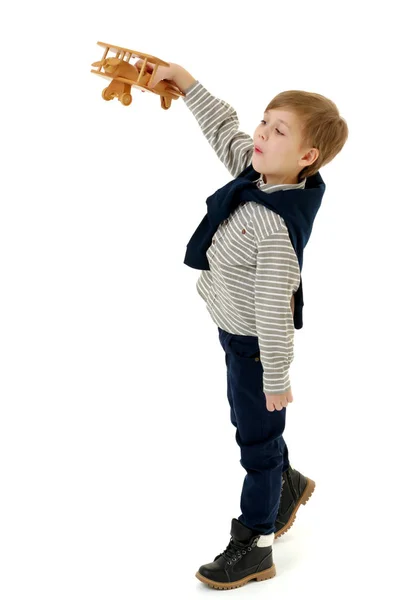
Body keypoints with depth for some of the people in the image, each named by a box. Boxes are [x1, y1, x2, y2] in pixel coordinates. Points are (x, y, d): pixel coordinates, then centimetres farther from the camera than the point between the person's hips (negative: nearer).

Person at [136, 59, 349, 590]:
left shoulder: (277, 227, -34)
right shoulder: (257, 173, -9)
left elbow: (275, 308, -30)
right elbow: (224, 128, 9)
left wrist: (276, 379, -23)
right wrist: (184, 80, 5)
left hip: (254, 344, -8)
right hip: (235, 330, 9)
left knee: (257, 438, 7)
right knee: (255, 427, 26)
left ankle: (254, 548, 24)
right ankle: (287, 484, 53)